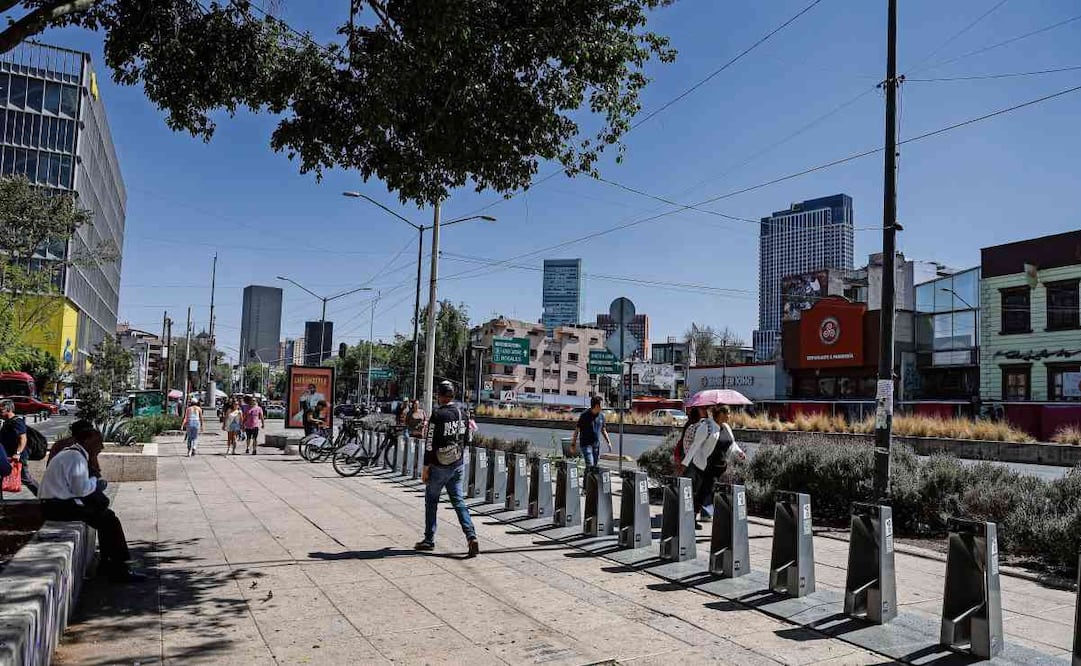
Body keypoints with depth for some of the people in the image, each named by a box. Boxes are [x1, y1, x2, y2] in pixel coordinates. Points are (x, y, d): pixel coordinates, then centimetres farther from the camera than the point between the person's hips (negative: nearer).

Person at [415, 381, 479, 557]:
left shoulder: (437, 415, -15)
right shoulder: (461, 414, 3)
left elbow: (430, 444, -15)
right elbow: (466, 439, 12)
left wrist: (425, 467, -9)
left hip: (439, 466, -5)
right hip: (458, 465, 5)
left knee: (431, 501, 11)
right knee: (458, 501, 8)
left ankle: (429, 540, 19)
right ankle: (471, 536, -7)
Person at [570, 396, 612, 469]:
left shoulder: (601, 416, 5)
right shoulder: (585, 415, -11)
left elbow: (603, 430, 17)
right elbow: (577, 430, -6)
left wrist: (608, 442, 9)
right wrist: (573, 444, -7)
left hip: (596, 444, 6)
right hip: (586, 444, -6)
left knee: (595, 466, 8)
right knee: (590, 465, -15)